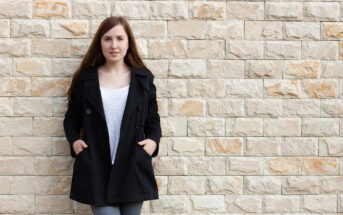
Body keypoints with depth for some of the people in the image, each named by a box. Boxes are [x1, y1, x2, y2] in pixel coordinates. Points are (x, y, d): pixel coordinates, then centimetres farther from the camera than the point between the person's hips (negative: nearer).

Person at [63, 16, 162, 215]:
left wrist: (154, 140, -4)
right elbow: (72, 117, 14)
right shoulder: (85, 79, 6)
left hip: (133, 168, 1)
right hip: (96, 169, -1)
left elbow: (153, 118, 14)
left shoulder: (143, 79, 8)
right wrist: (74, 140, -4)